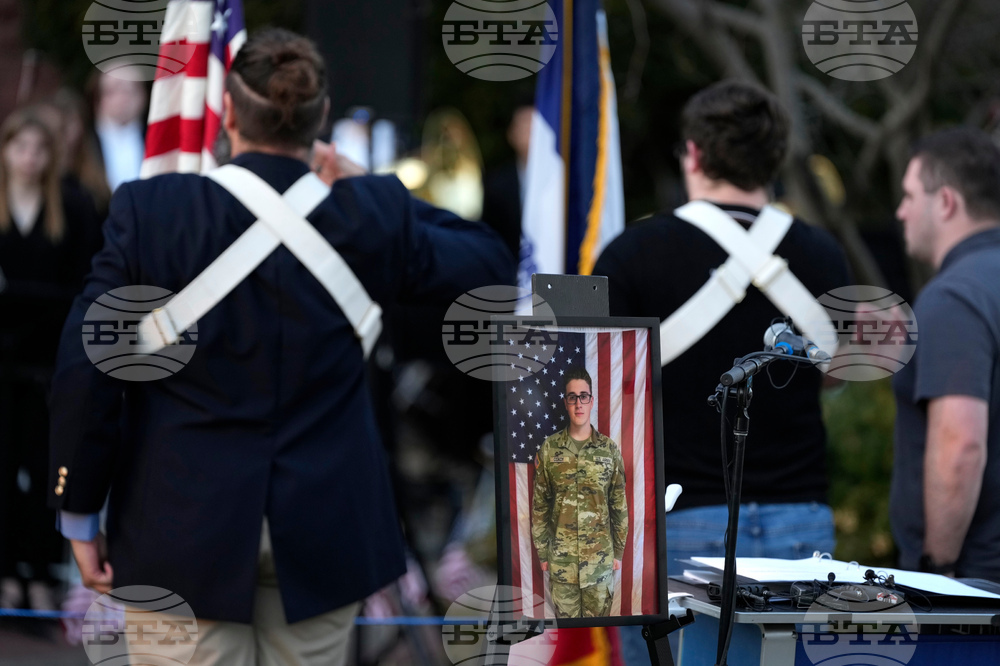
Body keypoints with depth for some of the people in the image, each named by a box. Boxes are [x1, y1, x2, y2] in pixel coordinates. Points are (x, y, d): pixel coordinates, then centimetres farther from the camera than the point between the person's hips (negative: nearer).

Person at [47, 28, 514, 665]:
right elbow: (493, 266, 12)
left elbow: (86, 370, -9)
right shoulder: (371, 214, -5)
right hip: (324, 532, 2)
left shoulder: (149, 210, -9)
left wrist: (81, 515, 2)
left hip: (183, 534, -1)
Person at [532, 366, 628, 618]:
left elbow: (619, 505, 5)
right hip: (561, 559, 0)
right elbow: (540, 506, 4)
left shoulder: (610, 449, 0)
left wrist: (619, 552, 4)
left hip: (601, 558, 0)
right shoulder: (549, 449, -1)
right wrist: (542, 553, 3)